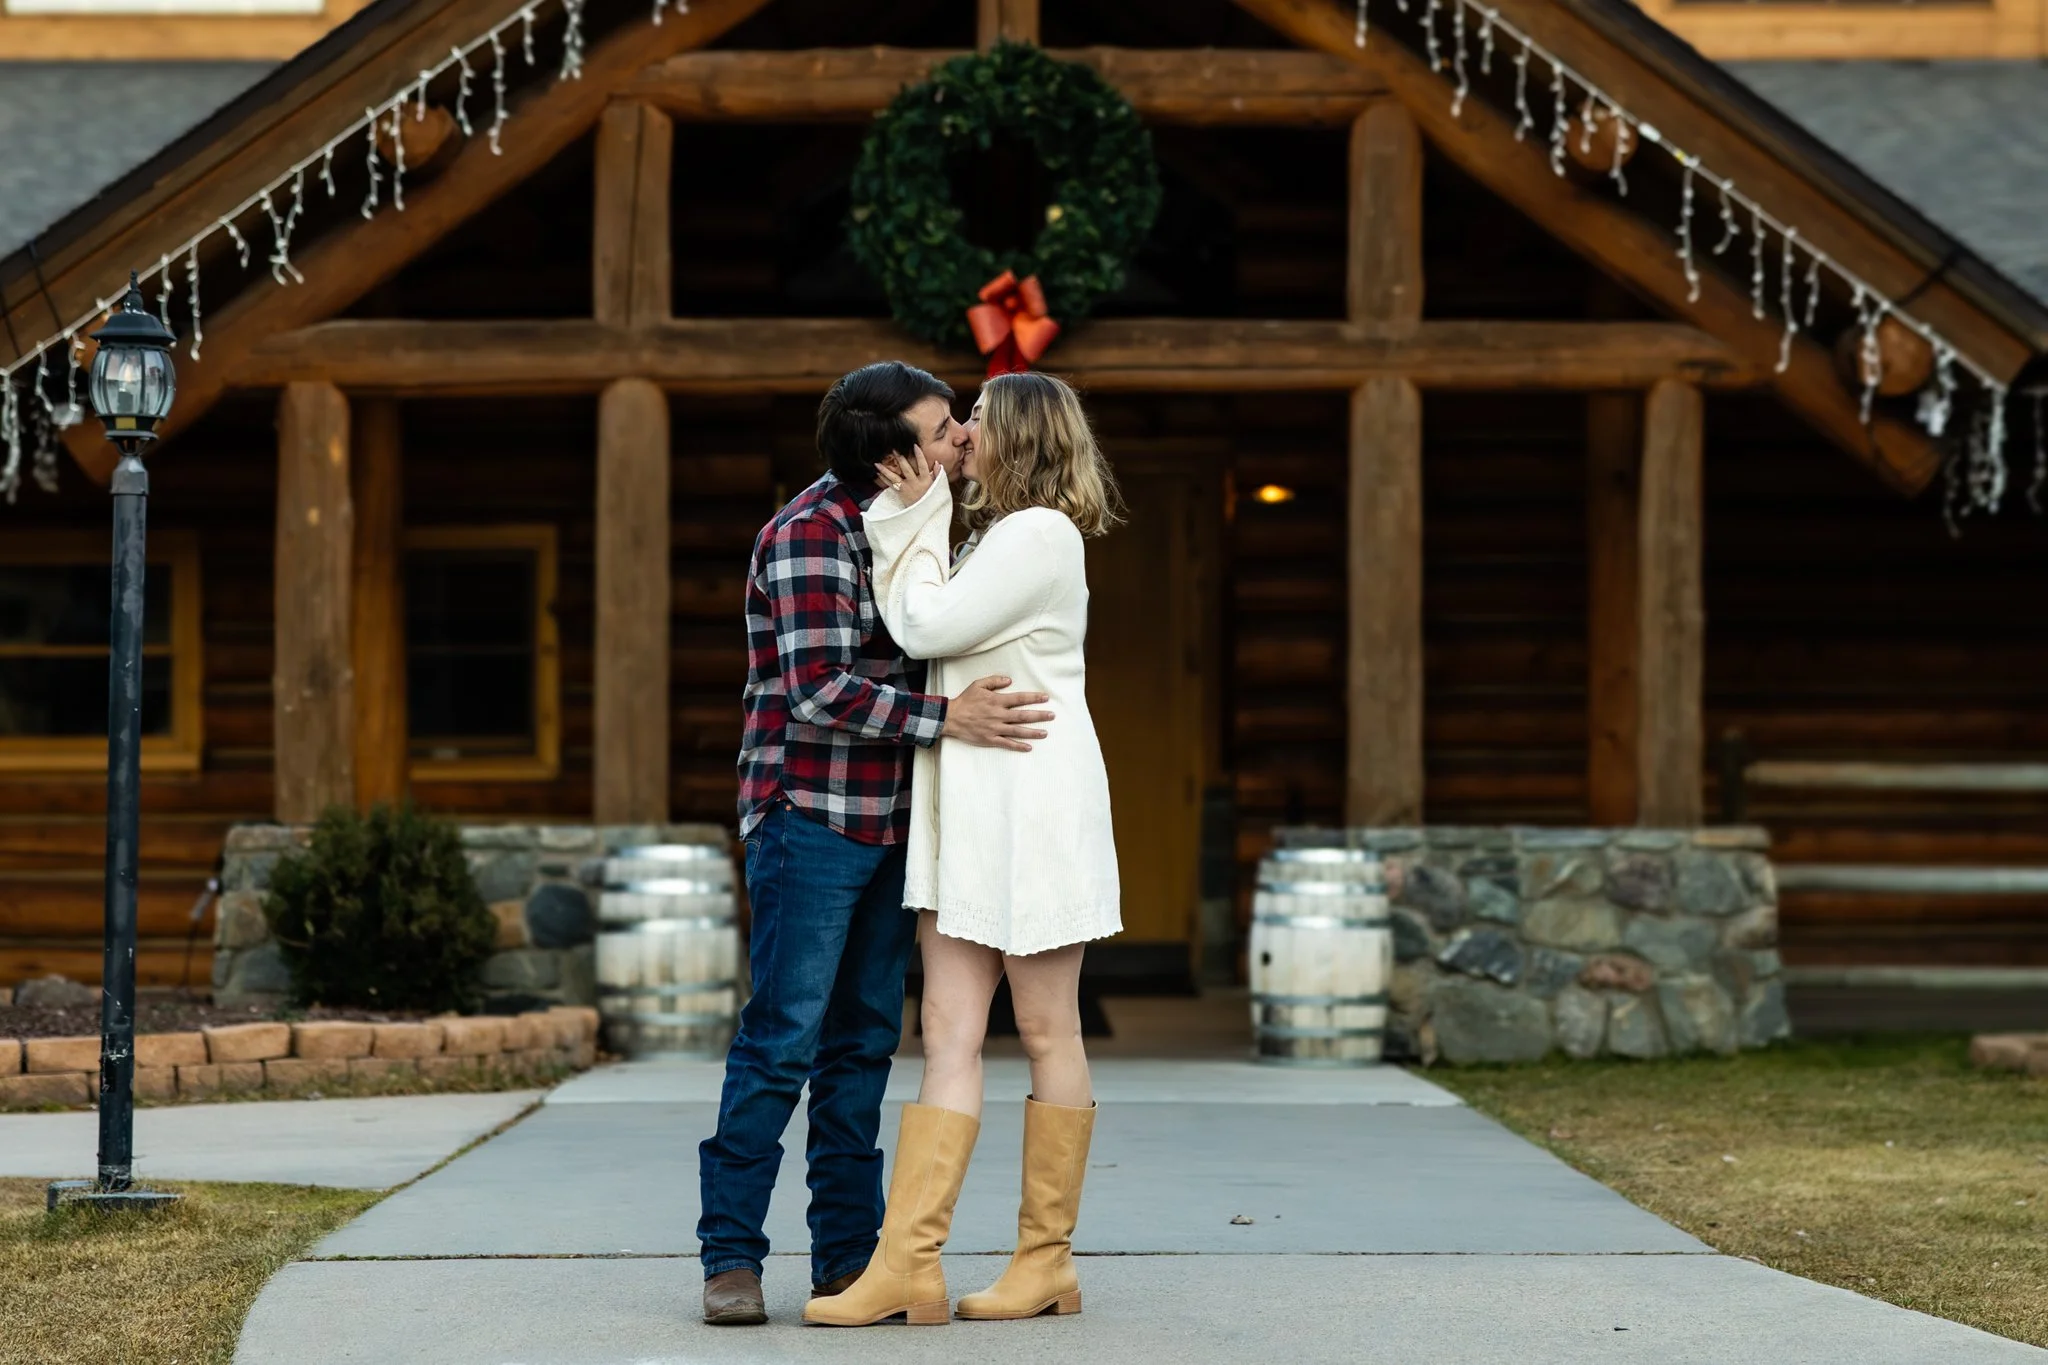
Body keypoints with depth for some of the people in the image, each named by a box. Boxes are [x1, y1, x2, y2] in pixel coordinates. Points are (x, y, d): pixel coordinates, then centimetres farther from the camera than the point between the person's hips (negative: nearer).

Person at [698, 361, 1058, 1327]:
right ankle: (731, 1256, 0)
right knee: (781, 1043, -7)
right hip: (811, 818, -8)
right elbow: (819, 688, -22)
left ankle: (848, 1255, 15)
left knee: (863, 1044, 9)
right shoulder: (811, 533, -14)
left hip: (887, 825, 8)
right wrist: (948, 719, -25)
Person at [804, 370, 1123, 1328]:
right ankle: (908, 1265, -6)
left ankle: (1047, 1259, 7)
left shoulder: (1042, 533, -10)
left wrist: (914, 522, -4)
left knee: (1046, 1033, 0)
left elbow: (927, 628, -14)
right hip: (969, 811, 9)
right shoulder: (997, 535, 21)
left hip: (1032, 805, -9)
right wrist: (913, 522, 8)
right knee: (949, 1033, 0)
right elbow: (930, 632, 11)